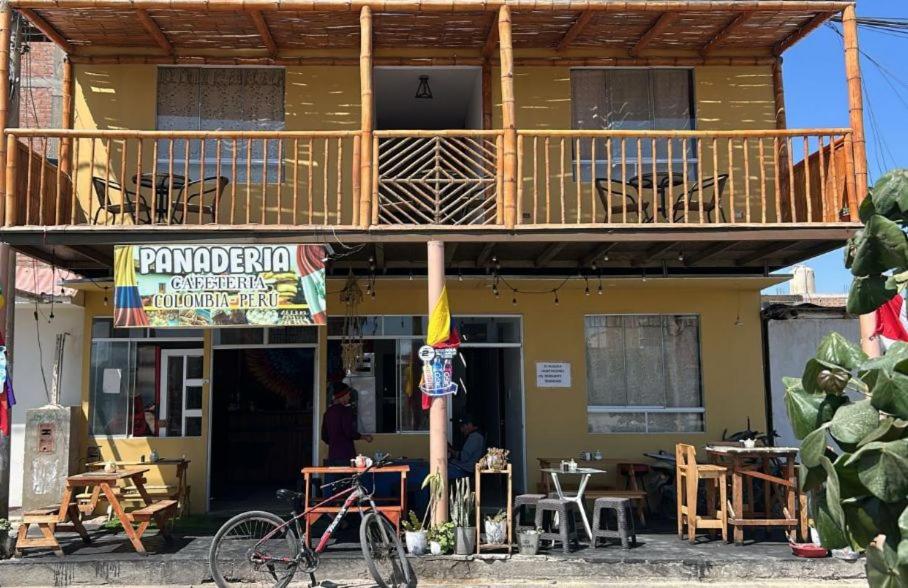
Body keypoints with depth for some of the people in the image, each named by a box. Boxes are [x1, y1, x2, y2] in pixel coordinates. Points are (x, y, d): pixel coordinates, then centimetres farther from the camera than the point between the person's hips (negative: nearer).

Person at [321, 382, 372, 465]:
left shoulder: (328, 412, 12)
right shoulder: (345, 410, -9)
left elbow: (324, 437, 15)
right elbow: (349, 433, -15)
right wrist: (364, 437, 1)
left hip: (332, 455, 7)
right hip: (345, 455, -7)